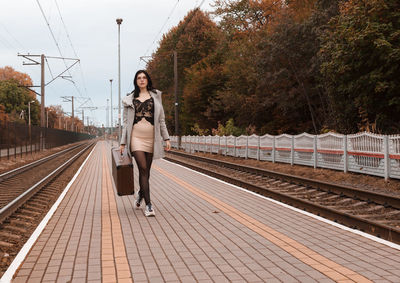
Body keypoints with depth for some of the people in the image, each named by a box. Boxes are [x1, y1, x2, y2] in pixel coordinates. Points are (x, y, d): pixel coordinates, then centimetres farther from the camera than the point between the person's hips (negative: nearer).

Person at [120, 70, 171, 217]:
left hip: (151, 137, 2)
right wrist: (123, 142, 7)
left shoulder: (155, 96, 12)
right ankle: (148, 205, -12)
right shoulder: (130, 99, 10)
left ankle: (140, 194, 36)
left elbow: (161, 119, 12)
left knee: (146, 171, 7)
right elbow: (126, 122, 11)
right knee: (143, 169, -12)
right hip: (136, 137, -2)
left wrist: (166, 138, 5)